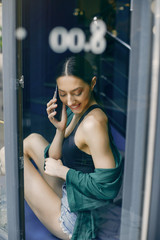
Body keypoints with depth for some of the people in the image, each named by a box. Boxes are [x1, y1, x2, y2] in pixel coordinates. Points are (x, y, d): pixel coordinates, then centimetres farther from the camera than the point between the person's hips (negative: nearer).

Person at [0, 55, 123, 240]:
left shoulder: (93, 123, -28)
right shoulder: (79, 111, 0)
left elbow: (107, 186, -28)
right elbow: (53, 158, 3)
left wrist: (62, 171, -19)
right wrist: (60, 129, -15)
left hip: (72, 223, -8)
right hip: (68, 193, 8)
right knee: (33, 140, 16)